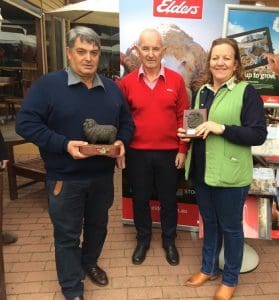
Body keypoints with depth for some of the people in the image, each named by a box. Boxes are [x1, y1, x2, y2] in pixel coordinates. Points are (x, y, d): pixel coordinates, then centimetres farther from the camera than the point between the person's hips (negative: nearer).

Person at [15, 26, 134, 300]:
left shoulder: (112, 88, 6)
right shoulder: (47, 85, -9)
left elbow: (127, 123, 13)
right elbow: (25, 123, -14)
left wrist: (121, 142, -9)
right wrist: (64, 145, -25)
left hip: (103, 175, 5)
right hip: (65, 178, -4)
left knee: (98, 226, 22)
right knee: (67, 235, 10)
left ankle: (89, 263, 50)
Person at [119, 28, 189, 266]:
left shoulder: (176, 80, -3)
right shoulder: (127, 82, -2)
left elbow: (183, 117, -1)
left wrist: (182, 150, -3)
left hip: (168, 153, 0)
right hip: (137, 153, 1)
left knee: (168, 199, 15)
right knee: (140, 199, 16)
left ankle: (169, 241, 38)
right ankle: (143, 239, 39)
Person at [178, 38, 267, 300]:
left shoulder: (247, 92, -9)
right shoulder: (202, 92, 11)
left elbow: (258, 134, -15)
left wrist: (221, 128, -24)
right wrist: (188, 133, 0)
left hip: (230, 174, -5)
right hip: (201, 171, 6)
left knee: (230, 226, 11)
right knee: (209, 222, 20)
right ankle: (208, 268, 40)